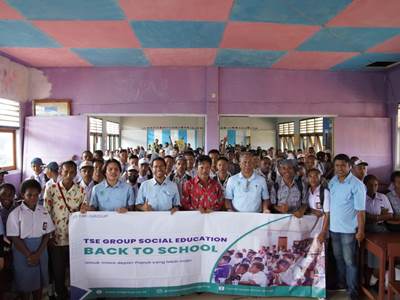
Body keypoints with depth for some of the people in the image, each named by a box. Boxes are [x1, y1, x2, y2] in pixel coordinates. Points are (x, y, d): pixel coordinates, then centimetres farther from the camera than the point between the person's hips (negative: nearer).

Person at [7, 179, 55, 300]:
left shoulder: (43, 211, -1)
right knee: (25, 283, 9)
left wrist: (38, 253, -9)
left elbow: (47, 234, 1)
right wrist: (29, 255, -13)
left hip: (41, 251, 3)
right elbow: (14, 238, -10)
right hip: (22, 252, -3)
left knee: (39, 281, 13)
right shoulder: (15, 214, -10)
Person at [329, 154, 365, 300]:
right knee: (338, 257, 20)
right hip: (333, 227, 6)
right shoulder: (332, 181, 2)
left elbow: (360, 210, -15)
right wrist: (327, 223, 10)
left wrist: (361, 230, -15)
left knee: (349, 260, 4)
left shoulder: (356, 184, -15)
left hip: (348, 229, -6)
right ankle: (341, 282, 37)